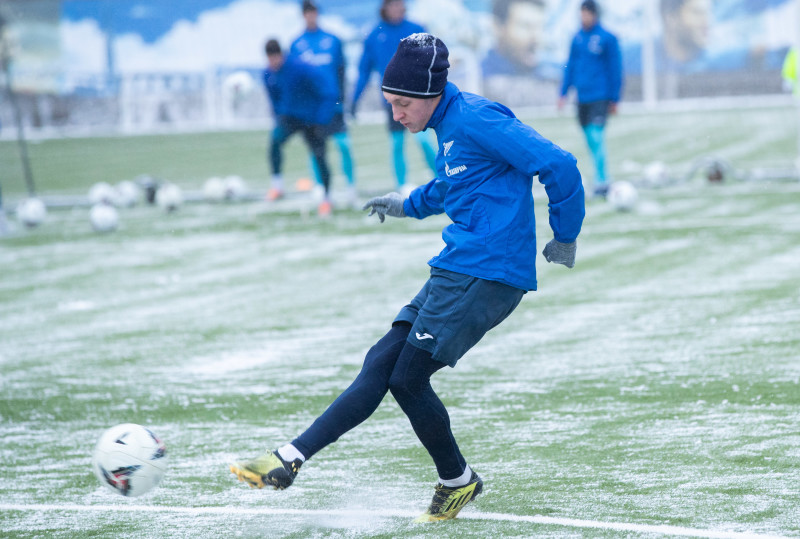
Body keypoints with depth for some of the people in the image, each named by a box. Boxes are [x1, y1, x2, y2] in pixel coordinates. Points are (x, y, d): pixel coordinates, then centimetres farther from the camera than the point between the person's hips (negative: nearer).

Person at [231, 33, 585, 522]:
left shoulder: (476, 120, -16)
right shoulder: (449, 125, 15)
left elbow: (558, 166, -18)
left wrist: (565, 237, -9)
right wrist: (410, 205, 42)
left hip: (486, 274, -10)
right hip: (457, 271, 10)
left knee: (407, 378, -5)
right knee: (380, 365, 4)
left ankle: (459, 481, 13)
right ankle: (290, 460, 3)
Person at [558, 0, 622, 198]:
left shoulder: (607, 38, -5)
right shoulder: (577, 38, 10)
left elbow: (615, 69, -3)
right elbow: (571, 65, 17)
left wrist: (614, 98, -3)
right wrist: (564, 92, 13)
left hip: (600, 98, -5)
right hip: (582, 98, 5)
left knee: (596, 137, -16)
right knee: (591, 140, 9)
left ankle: (601, 182, -15)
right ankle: (601, 179, 20)